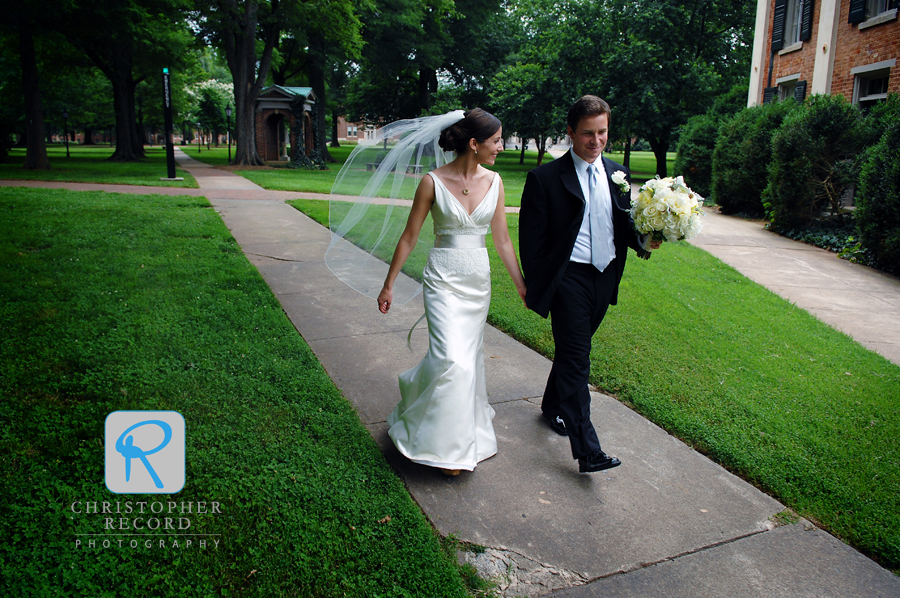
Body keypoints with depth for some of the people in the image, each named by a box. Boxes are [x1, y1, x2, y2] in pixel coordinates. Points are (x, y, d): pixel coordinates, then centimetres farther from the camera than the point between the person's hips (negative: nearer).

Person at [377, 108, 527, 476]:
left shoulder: (493, 182, 3)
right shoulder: (433, 182, -10)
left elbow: (502, 239, 8)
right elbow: (409, 237, -4)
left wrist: (522, 285, 8)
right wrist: (388, 286, -1)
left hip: (478, 280, 5)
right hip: (444, 279, -5)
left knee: (469, 357, 12)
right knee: (451, 358, -13)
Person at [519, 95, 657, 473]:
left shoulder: (618, 175, 10)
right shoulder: (545, 178, -7)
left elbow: (625, 225, 17)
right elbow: (531, 239, -7)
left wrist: (643, 241, -5)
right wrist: (535, 288, -8)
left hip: (605, 278, 6)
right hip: (569, 277, -6)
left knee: (573, 350, 19)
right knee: (576, 357, -8)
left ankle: (552, 407, 41)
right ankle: (587, 450, -6)